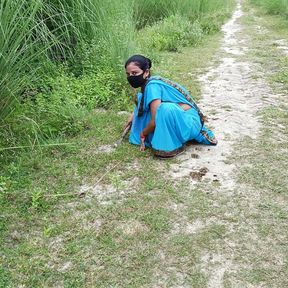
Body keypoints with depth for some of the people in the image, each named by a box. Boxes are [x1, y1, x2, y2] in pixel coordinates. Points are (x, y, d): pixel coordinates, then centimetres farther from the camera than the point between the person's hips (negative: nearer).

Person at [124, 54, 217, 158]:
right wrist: (133, 115, 19)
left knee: (165, 108, -40)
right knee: (141, 98, 12)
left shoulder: (152, 85, -22)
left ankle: (171, 146, -14)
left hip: (189, 121, -10)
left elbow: (155, 121, -25)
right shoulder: (146, 83, 4)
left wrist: (143, 134, -8)